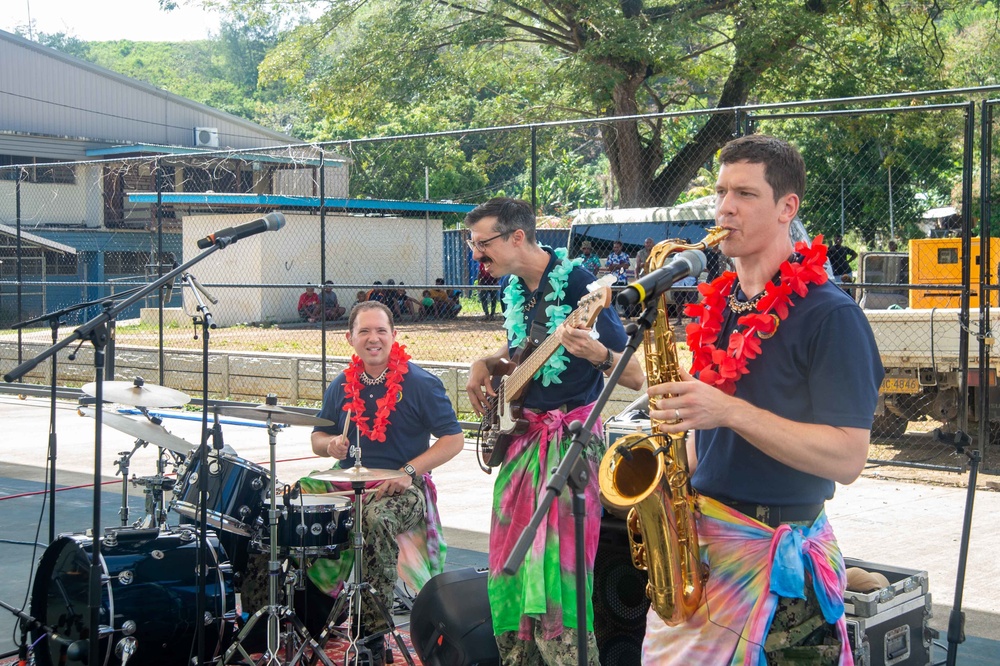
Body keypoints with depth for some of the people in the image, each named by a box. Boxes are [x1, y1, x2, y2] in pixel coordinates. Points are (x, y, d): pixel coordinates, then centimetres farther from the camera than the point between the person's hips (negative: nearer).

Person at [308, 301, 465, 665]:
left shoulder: (420, 384, -5)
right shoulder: (341, 386, 9)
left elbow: (454, 438, -6)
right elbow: (318, 437, 19)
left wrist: (409, 471, -17)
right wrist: (331, 444, -6)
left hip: (402, 488, -5)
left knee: (377, 519, -37)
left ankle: (373, 633, -25)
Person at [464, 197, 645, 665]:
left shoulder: (577, 282, -16)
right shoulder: (511, 285, 7)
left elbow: (635, 377, -16)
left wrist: (596, 353, -37)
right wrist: (486, 365, 6)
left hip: (570, 435, -7)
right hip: (522, 432, 8)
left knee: (556, 570, -12)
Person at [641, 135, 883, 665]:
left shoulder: (829, 315, -13)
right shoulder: (718, 304, 9)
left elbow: (847, 458, -19)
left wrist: (730, 411, -26)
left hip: (777, 553, -7)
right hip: (696, 538, 7)